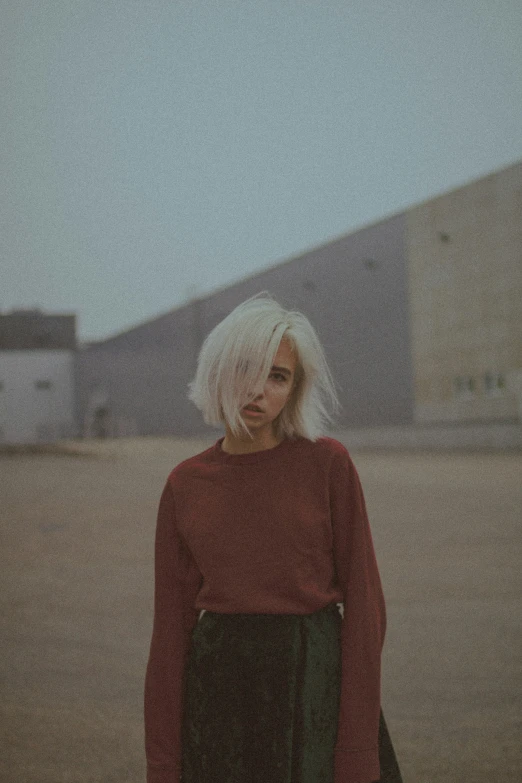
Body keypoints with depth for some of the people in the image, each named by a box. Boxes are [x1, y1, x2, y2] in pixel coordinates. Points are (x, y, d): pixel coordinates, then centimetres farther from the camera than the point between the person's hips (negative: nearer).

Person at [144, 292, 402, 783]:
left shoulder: (327, 464, -5)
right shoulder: (185, 485, 3)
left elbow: (363, 599, -6)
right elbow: (173, 619, 4)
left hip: (312, 682, -2)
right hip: (219, 687, 2)